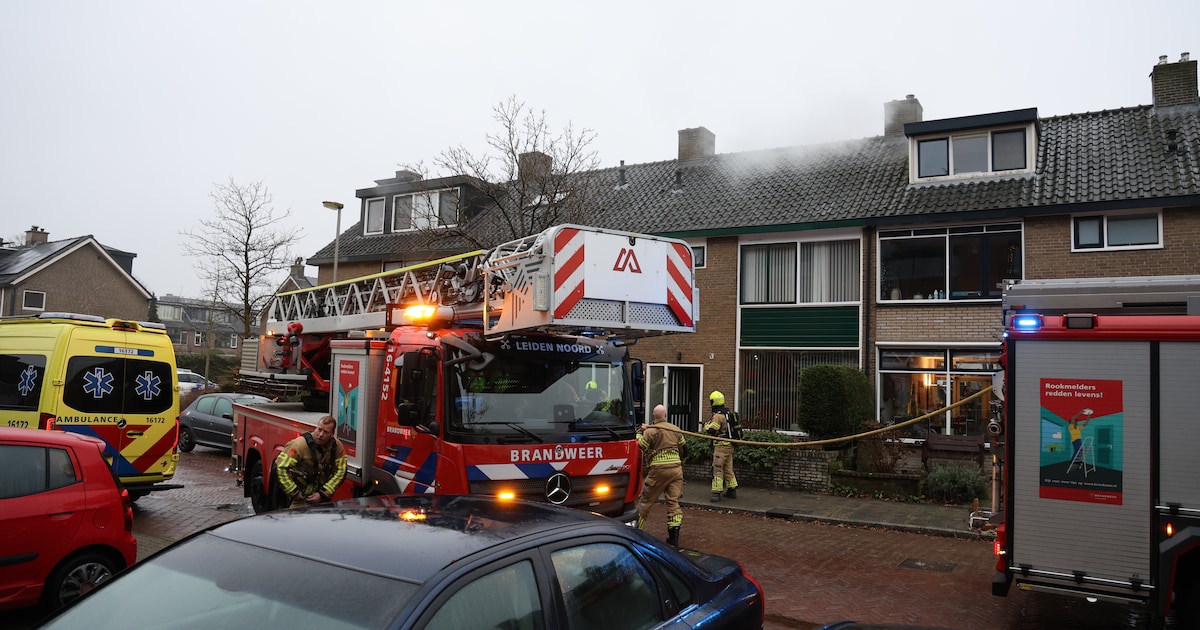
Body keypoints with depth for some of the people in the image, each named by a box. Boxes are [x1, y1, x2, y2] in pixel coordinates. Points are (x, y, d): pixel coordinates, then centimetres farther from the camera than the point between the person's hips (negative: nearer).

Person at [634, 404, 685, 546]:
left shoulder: (650, 431, -8)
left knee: (646, 500, 9)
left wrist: (639, 432, 7)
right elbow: (684, 448, 18)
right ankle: (674, 536, 1)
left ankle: (638, 530, 16)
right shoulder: (676, 430, 9)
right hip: (676, 469, 4)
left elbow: (639, 447, -8)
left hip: (658, 470, -4)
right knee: (673, 501, 6)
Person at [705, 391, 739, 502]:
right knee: (728, 468, 17)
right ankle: (732, 490, 22)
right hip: (730, 445, 8)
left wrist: (707, 425, -1)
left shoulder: (718, 415, -17)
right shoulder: (729, 412, 10)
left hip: (721, 446, -8)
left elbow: (711, 430, -22)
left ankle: (716, 493, -12)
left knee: (718, 469, -7)